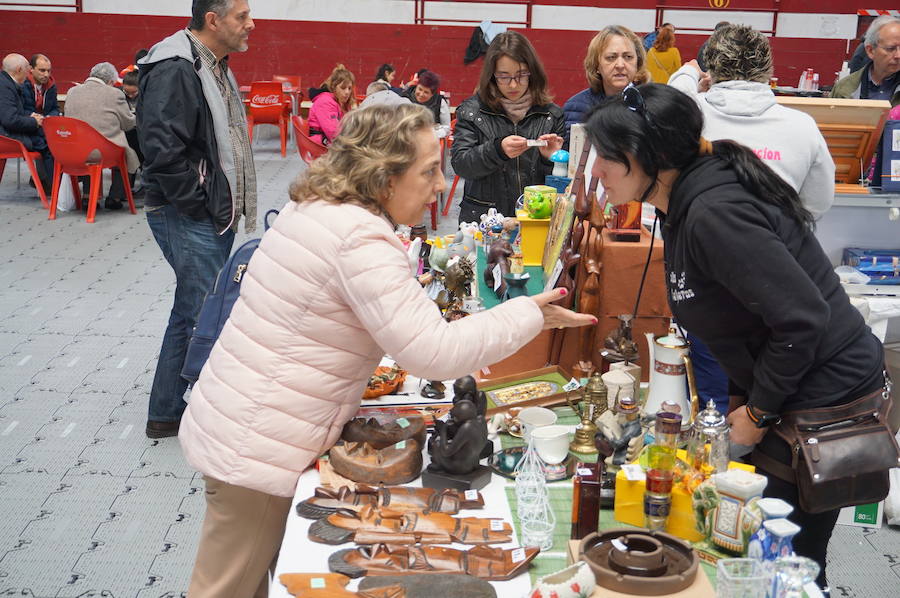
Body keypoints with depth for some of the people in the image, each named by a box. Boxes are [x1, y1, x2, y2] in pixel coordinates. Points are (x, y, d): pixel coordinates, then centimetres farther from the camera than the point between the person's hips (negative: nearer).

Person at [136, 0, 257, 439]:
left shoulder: (214, 67, 15)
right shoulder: (175, 70, -18)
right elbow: (163, 152, -26)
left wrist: (227, 207, 14)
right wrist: (203, 206, -18)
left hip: (215, 217, 10)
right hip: (187, 219, -10)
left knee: (192, 311, 16)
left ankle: (167, 411, 28)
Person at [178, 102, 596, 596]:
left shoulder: (312, 209, 8)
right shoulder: (362, 239, -23)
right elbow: (434, 352, -25)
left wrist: (411, 294, 17)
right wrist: (529, 316, -15)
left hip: (233, 423, 9)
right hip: (255, 452, -9)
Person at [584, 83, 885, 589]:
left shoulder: (714, 215, -25)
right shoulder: (686, 208, 5)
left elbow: (801, 319, -27)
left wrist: (757, 412, -16)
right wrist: (740, 397, 11)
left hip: (823, 399, -9)